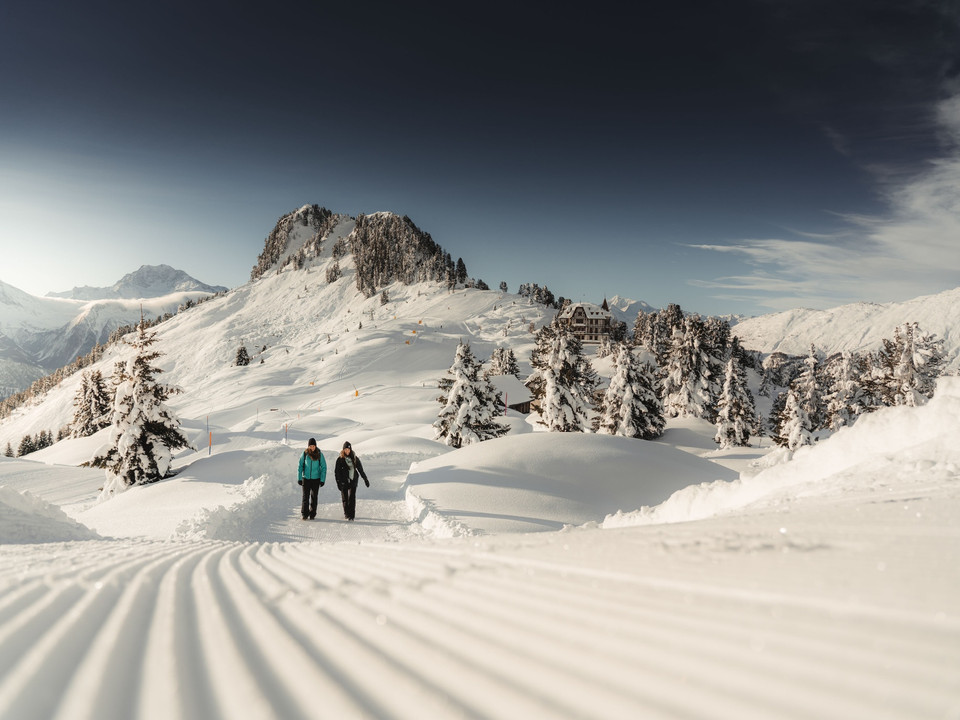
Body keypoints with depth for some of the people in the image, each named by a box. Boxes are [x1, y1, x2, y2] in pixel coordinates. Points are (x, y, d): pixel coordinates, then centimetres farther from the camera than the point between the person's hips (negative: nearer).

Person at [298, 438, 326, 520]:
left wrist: (322, 479, -5)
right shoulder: (305, 454, -2)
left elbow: (323, 467, 0)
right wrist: (299, 478, -1)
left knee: (314, 497, 6)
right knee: (305, 496, -2)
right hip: (306, 478, 0)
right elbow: (300, 466, 3)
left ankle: (312, 514, 15)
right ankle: (304, 514, 5)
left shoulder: (319, 454, -4)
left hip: (316, 479, 0)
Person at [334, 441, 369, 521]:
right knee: (345, 498, 6)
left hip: (353, 481, 0)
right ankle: (346, 513, 23)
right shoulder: (340, 459, 0)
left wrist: (365, 479, 13)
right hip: (344, 482, 0)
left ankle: (351, 514, -5)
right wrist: (338, 482, -9)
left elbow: (361, 470, 12)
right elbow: (336, 471, -1)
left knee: (352, 497, -8)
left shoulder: (355, 459, 5)